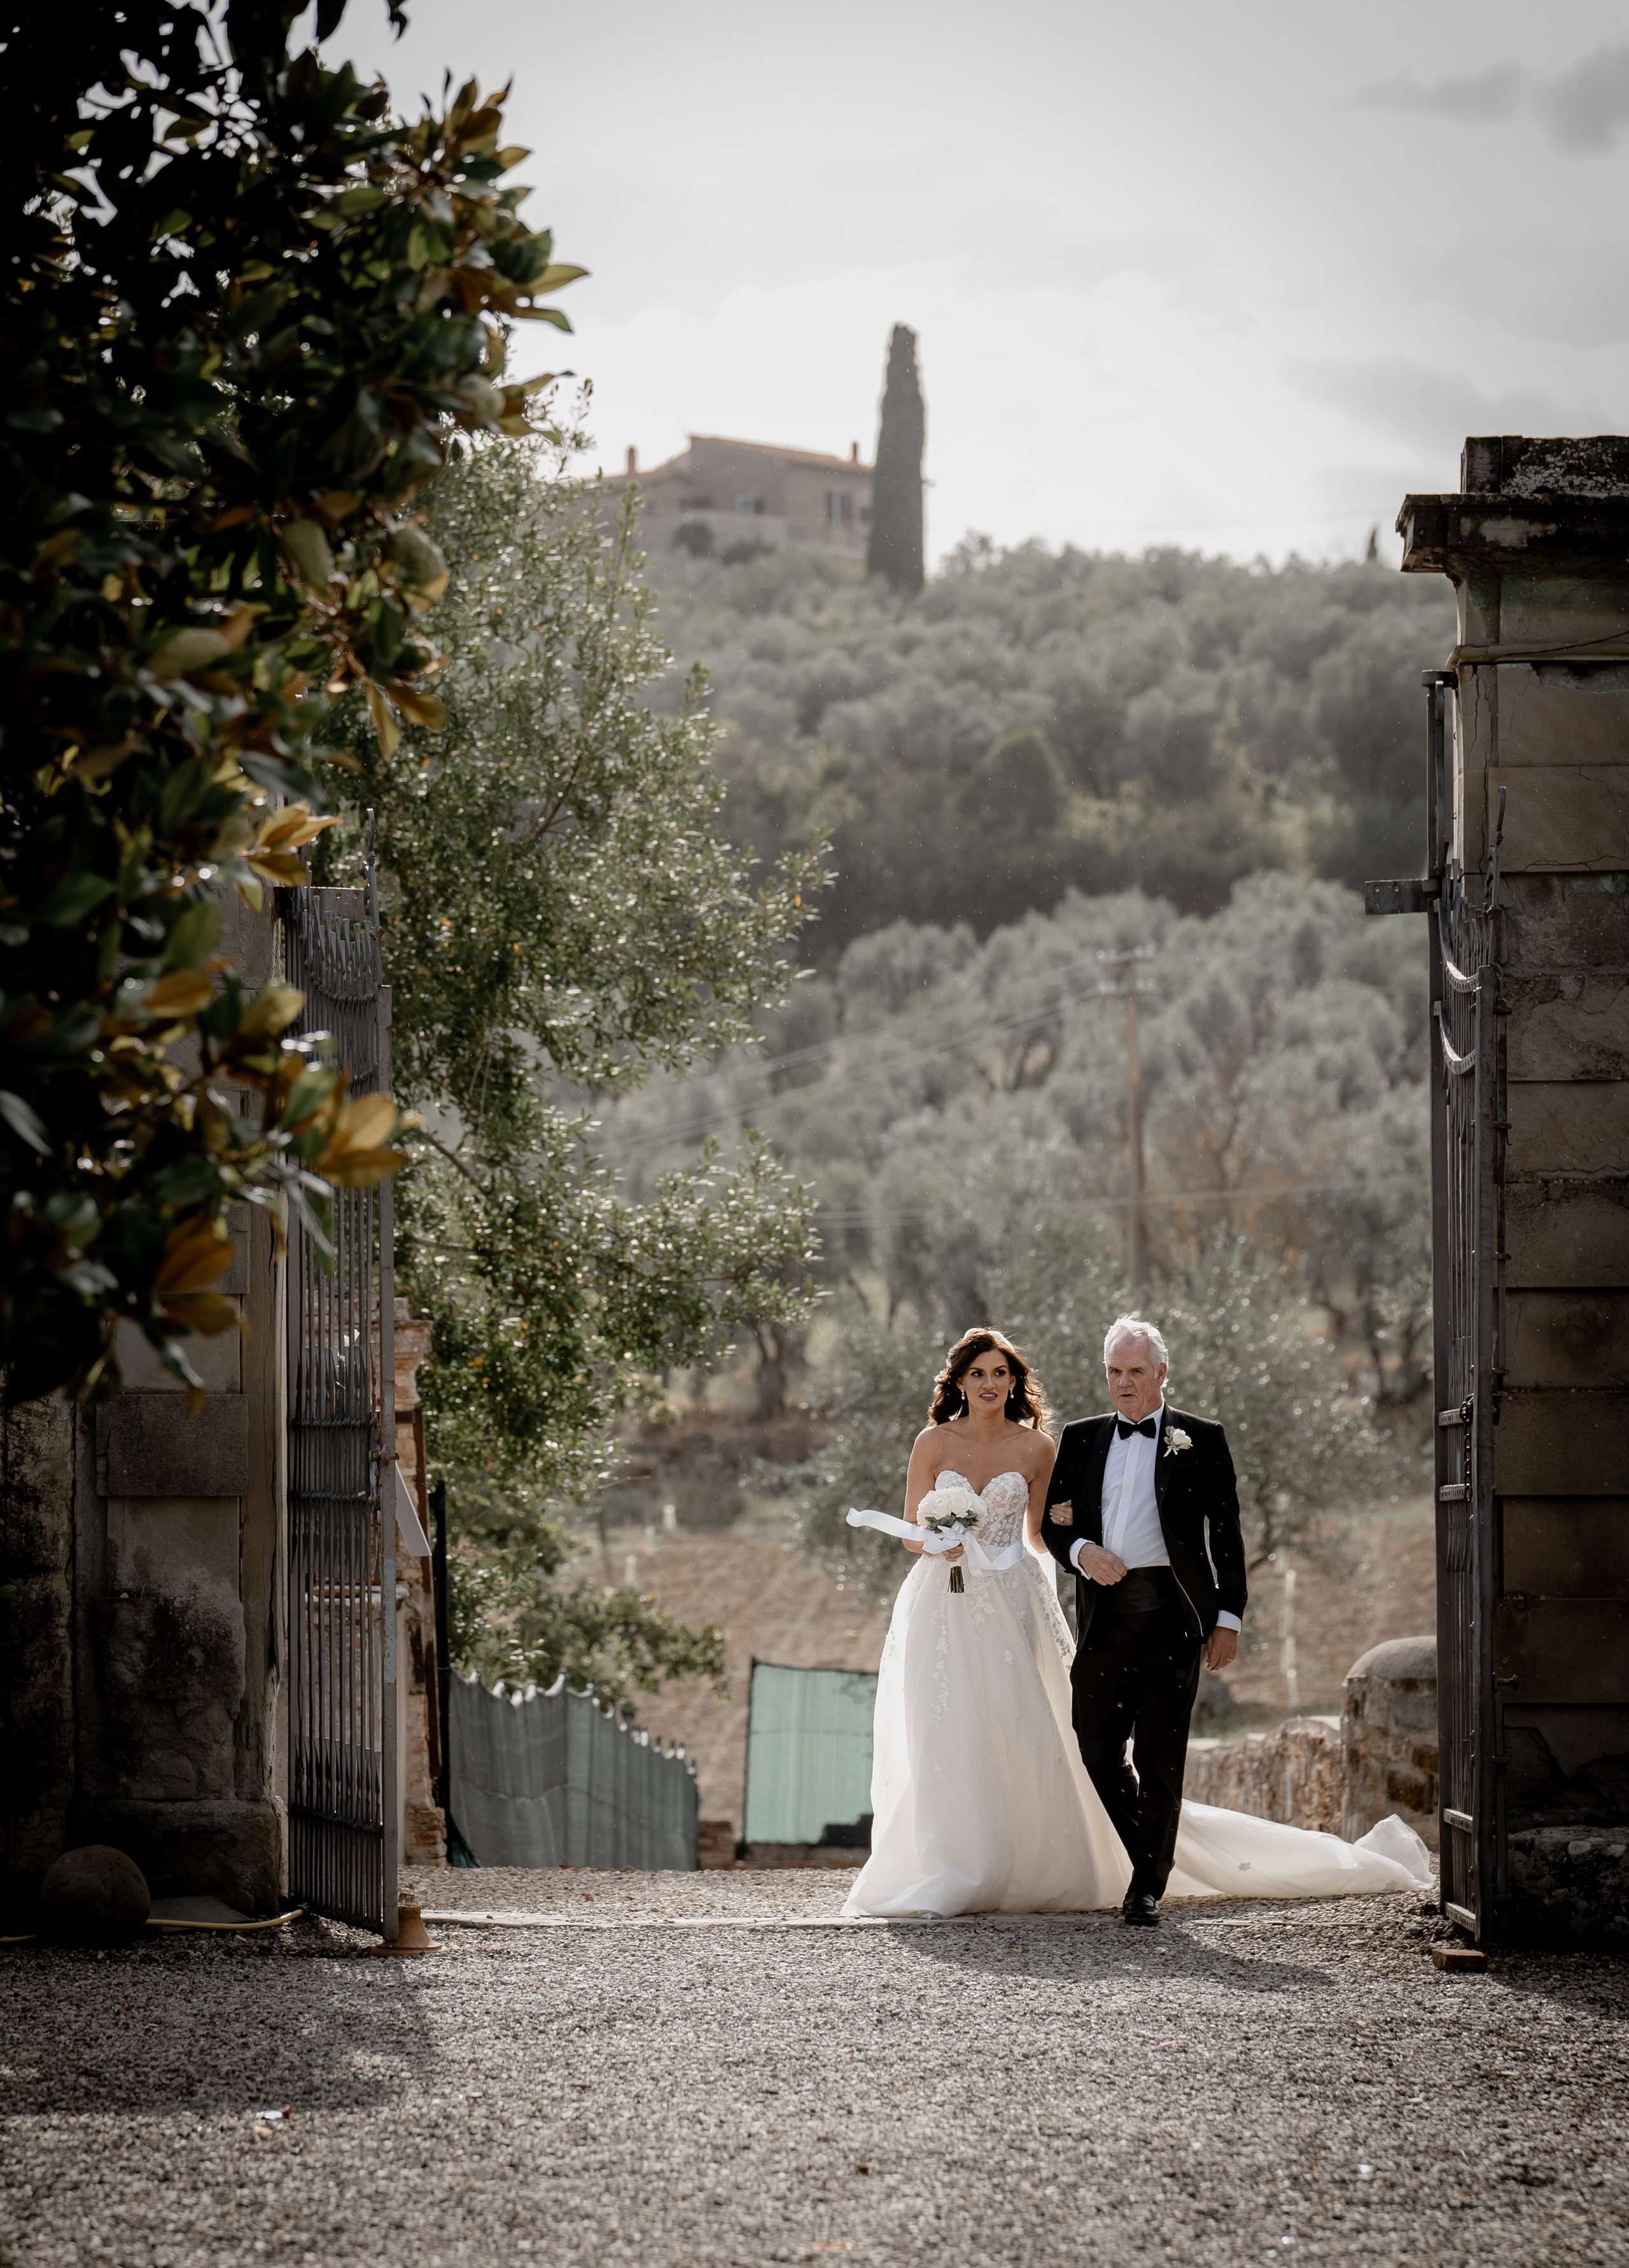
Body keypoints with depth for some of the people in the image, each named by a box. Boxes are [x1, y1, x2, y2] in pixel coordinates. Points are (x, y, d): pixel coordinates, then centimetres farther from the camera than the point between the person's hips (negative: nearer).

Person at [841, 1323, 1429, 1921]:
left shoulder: (1201, 1440, 5)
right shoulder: (1081, 1439, 14)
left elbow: (1228, 1532, 4)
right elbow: (1053, 1523, 13)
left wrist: (1228, 1616, -2)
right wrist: (1082, 1550, -9)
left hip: (1173, 1614, -3)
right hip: (1104, 1617, 4)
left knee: (1159, 1754, -5)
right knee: (1093, 1746, 2)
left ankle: (1148, 1884, 2)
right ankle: (1156, 1859, 20)